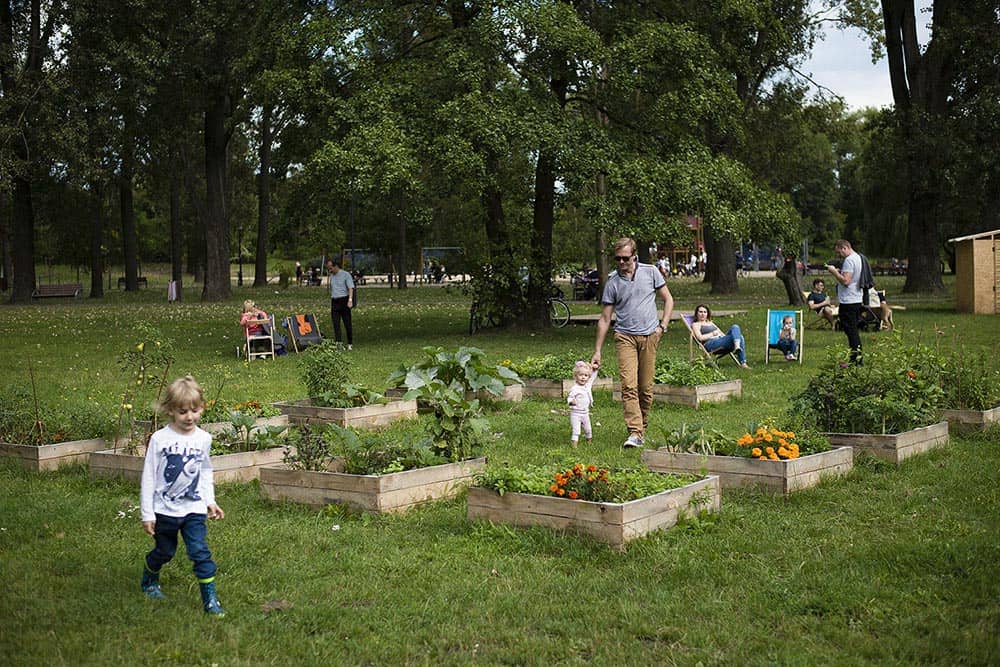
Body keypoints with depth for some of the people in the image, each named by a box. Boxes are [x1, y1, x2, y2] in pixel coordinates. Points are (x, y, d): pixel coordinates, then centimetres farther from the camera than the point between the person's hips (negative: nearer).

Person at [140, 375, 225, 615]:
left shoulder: (203, 439, 0)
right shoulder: (159, 439, -10)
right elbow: (148, 477, -6)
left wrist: (210, 501, 9)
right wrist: (147, 514, -7)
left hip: (194, 508, 1)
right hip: (164, 509, -1)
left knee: (200, 552, -10)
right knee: (164, 552, 15)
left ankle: (210, 599, -5)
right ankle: (149, 582, 44)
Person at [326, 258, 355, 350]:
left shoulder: (345, 274, -4)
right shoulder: (331, 276, 15)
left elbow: (351, 288, -12)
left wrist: (350, 300, -25)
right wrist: (331, 305, 18)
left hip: (344, 301, -5)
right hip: (334, 302, 5)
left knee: (347, 323, -1)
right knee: (336, 324, -1)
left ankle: (350, 344, 9)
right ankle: (338, 343, -2)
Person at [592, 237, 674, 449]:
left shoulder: (650, 272, 4)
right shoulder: (612, 282, 3)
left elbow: (668, 299, 13)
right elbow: (604, 319, 6)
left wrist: (663, 326, -1)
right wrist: (597, 351, 4)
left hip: (650, 336, 1)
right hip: (625, 336, -1)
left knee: (646, 388, 4)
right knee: (629, 386, -14)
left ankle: (642, 427, 20)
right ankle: (635, 433, -19)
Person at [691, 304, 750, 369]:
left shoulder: (710, 323, 34)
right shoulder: (695, 324, 12)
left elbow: (721, 333, 27)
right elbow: (700, 338, -5)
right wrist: (713, 334, -1)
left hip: (721, 340, 7)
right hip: (710, 344, -7)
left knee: (735, 327, -24)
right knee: (736, 336, -28)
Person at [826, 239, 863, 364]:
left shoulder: (849, 260, -15)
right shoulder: (858, 257, 16)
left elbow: (846, 281, -23)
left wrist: (834, 272, -12)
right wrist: (839, 272, 14)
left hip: (848, 301, -10)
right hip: (857, 300, 10)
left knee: (851, 331, -7)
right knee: (854, 330, 14)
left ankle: (856, 360, -6)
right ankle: (857, 358, 18)